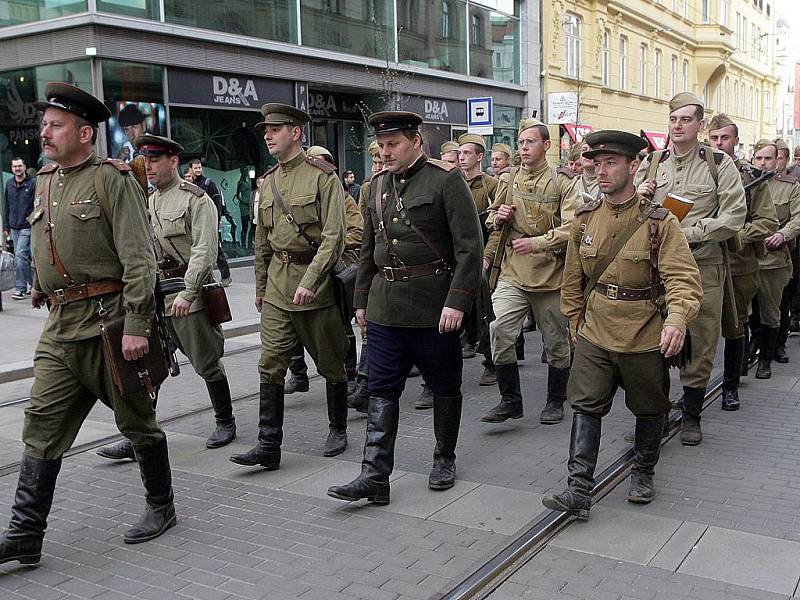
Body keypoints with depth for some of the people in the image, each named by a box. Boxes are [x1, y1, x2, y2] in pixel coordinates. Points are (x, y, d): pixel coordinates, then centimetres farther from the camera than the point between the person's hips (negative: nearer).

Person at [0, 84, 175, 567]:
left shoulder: (112, 180, -9)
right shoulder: (46, 182, 13)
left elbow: (139, 258, -15)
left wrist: (136, 325, -20)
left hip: (108, 321, -7)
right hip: (61, 325, 7)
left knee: (136, 421, 7)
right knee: (42, 425, 3)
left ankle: (162, 507, 26)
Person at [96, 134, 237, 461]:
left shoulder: (197, 200, -6)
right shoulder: (145, 203, 15)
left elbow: (204, 251, -15)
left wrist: (187, 292, -23)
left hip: (187, 294, -6)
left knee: (206, 363, 5)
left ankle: (225, 422, 24)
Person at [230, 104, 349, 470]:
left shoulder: (323, 177, -8)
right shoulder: (267, 182, 11)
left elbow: (334, 236, -15)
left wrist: (310, 281, -23)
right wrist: (261, 287, 19)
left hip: (314, 283, -5)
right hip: (277, 286, 5)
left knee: (331, 364, 9)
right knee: (270, 364, -1)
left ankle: (338, 430, 27)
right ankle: (269, 446, 3)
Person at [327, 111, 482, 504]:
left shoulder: (446, 180, -8)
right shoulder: (378, 185, 11)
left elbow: (469, 246, -13)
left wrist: (457, 302, -18)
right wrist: (362, 299, 15)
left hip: (433, 305, -5)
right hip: (385, 305, 5)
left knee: (444, 386, 10)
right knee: (381, 390, 3)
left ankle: (444, 460, 29)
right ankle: (375, 477, 5)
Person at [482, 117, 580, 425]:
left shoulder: (562, 182, -4)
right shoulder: (508, 180, 8)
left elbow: (571, 229, -13)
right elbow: (492, 220, 21)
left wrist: (536, 243, -21)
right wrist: (497, 216, -2)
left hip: (550, 273, -2)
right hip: (513, 272, 3)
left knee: (556, 341, 9)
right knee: (499, 330, -14)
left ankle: (555, 401, 28)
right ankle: (510, 399, 2)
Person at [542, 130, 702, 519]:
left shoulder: (659, 222, -11)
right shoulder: (584, 219, 1)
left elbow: (683, 277, -18)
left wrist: (677, 319, -35)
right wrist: (575, 324, 15)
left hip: (645, 339, -2)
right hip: (594, 335, 3)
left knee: (648, 410, 14)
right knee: (585, 407, -4)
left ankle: (643, 475, 36)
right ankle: (579, 490, 0)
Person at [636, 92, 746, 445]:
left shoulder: (718, 163, 1)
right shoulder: (651, 163, 10)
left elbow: (735, 215, -6)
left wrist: (689, 233, -15)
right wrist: (638, 196, -6)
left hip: (703, 264, -2)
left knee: (700, 343, 5)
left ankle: (692, 415, 20)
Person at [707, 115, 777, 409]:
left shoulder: (753, 176, 2)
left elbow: (767, 221, -1)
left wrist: (737, 235, -16)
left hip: (740, 265, -1)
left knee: (734, 327, 8)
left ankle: (731, 385, 22)